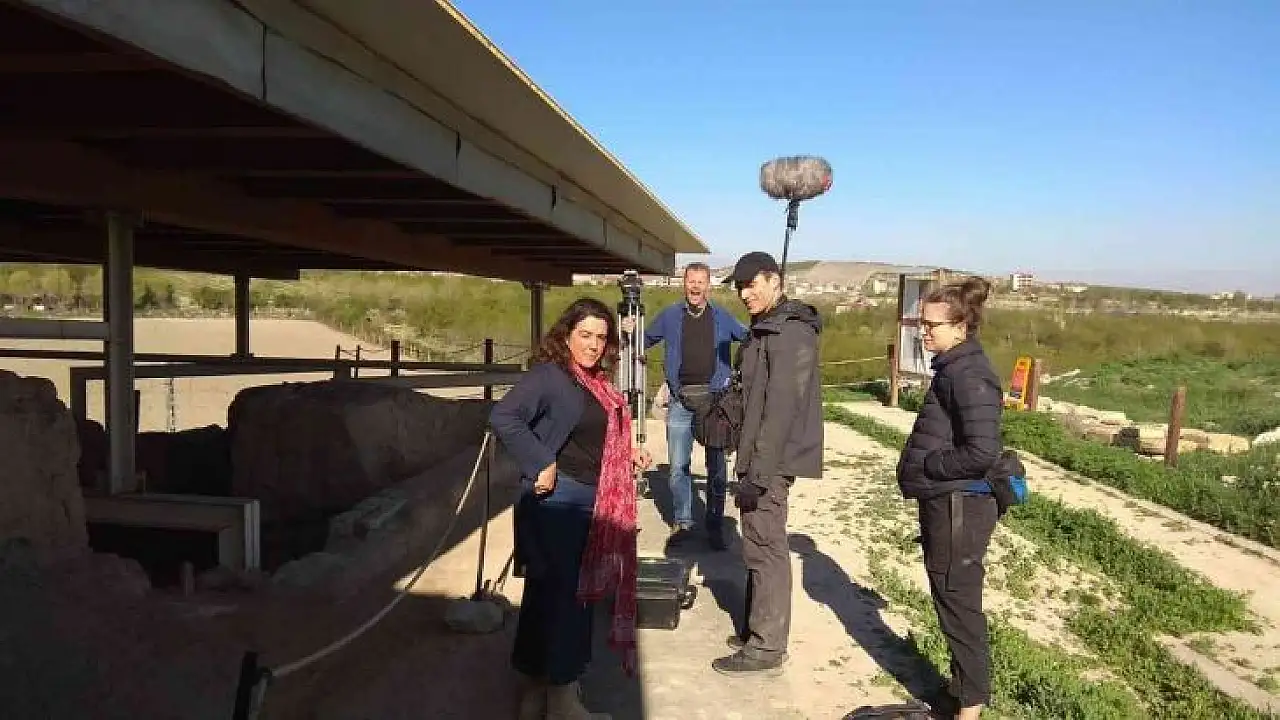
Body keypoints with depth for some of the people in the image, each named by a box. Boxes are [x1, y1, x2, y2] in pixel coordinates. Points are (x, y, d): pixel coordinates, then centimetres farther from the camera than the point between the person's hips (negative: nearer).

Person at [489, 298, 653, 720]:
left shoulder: (598, 382, 11)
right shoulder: (548, 374, -15)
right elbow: (503, 417, -26)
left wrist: (628, 455, 7)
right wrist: (540, 465, -27)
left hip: (589, 501, 8)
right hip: (556, 499, -8)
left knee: (548, 592, 16)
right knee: (565, 594, -2)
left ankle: (534, 686, 30)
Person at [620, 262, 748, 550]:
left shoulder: (723, 318, 8)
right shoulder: (670, 316, 8)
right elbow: (645, 341, 17)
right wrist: (630, 331, -4)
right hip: (680, 401, 1)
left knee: (717, 467, 3)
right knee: (678, 466, 4)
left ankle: (714, 526, 15)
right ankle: (682, 521, 20)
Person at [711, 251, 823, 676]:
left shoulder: (791, 333, -16)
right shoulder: (767, 329, 16)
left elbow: (781, 407, -23)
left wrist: (759, 469, -25)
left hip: (772, 460, -10)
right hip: (760, 457, 10)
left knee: (765, 547, -3)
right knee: (760, 545, 16)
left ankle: (766, 648, 6)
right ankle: (757, 630, 28)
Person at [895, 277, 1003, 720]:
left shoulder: (970, 375, -20)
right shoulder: (952, 367, 11)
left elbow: (982, 453, -27)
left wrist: (924, 466, -16)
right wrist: (922, 468, 8)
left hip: (959, 508, -10)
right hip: (945, 503, 10)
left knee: (959, 604, 3)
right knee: (951, 600, 20)